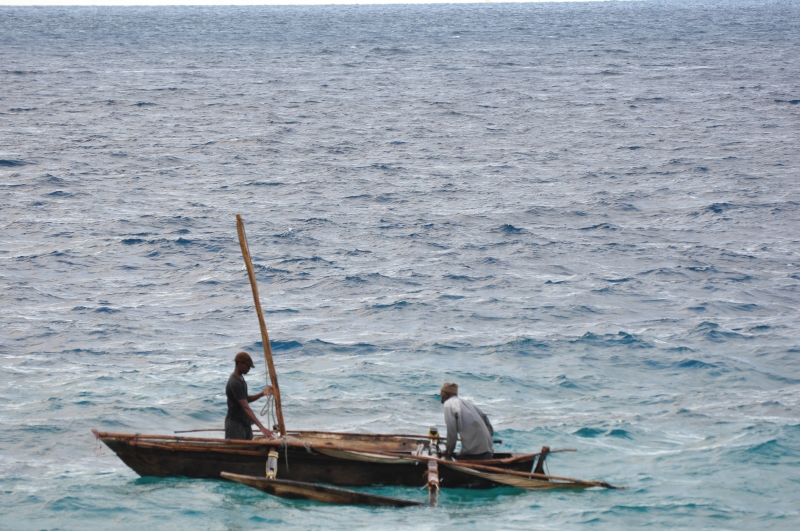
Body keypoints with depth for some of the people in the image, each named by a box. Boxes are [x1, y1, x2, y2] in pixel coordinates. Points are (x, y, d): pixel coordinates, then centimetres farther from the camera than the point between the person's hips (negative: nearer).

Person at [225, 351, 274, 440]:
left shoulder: (241, 378, 9)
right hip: (235, 424, -10)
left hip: (245, 423, 10)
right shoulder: (234, 383, -22)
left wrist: (262, 394, 1)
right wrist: (261, 427, -33)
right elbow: (245, 408, -28)